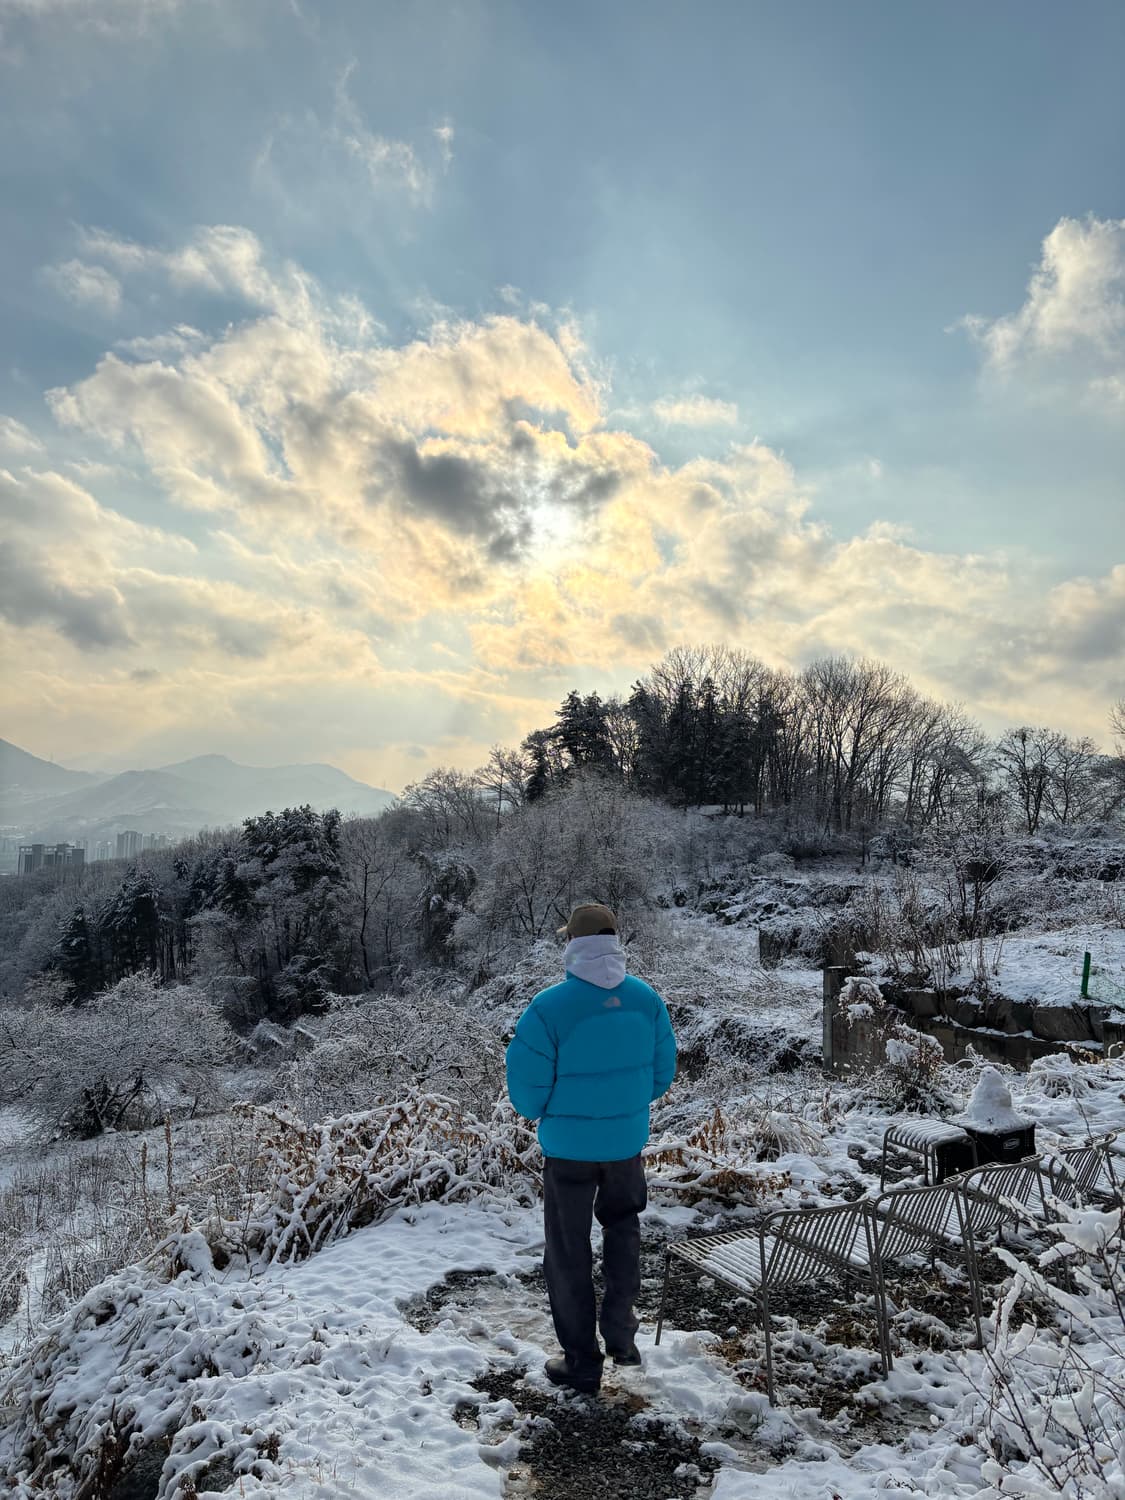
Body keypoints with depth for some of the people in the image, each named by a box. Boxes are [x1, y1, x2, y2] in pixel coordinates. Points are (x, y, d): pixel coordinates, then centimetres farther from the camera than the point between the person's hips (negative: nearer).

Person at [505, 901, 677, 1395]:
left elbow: (526, 1085, -16)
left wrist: (539, 1113, 6)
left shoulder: (550, 1007, -24)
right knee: (622, 1225, 29)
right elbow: (664, 1071, 0)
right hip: (628, 1141, 4)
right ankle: (620, 1331, 26)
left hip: (568, 1146, -3)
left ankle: (582, 1360, 26)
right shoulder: (646, 998, -10)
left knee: (569, 1250, 15)